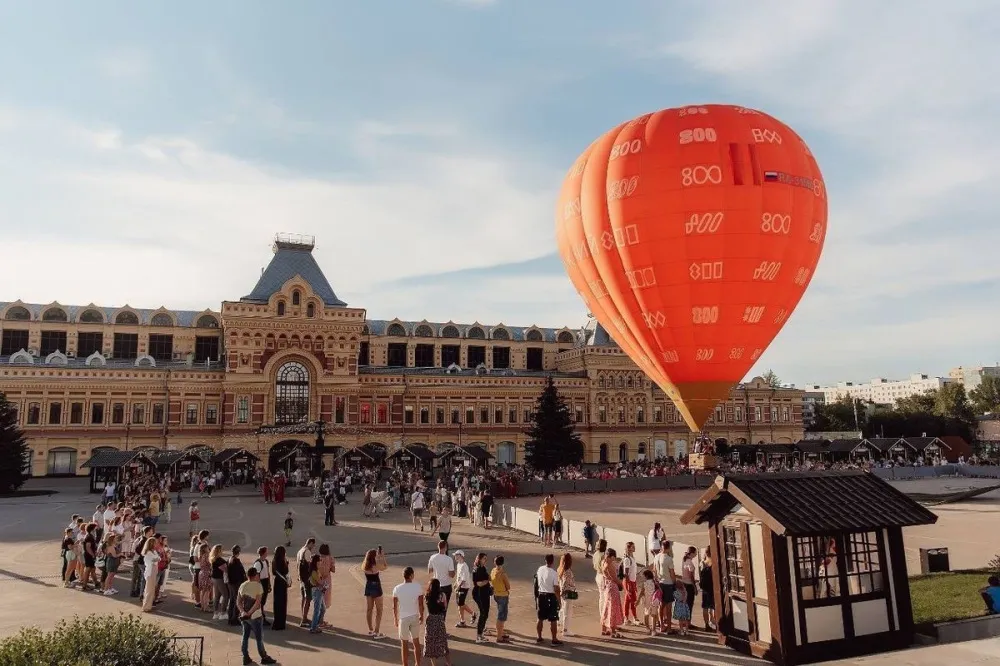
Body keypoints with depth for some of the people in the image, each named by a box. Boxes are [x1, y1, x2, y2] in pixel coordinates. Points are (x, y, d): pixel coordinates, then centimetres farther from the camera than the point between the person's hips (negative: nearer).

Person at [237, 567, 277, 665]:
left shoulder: (242, 586, 5)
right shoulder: (258, 585, -12)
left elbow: (238, 602, 0)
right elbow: (258, 602, -20)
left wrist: (244, 612, -11)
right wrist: (249, 613, -17)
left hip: (244, 616, 5)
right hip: (255, 616, -5)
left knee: (245, 637, 15)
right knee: (259, 638, 6)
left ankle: (246, 658, 19)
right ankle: (264, 658, 17)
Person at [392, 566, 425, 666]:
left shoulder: (397, 589, -12)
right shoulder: (418, 587, -12)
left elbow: (395, 607, -5)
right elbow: (421, 605, -6)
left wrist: (395, 619, 9)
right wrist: (421, 616, 9)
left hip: (403, 618, -1)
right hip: (415, 617, 2)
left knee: (404, 644, 11)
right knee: (416, 641, 18)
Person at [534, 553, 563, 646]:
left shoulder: (540, 569, -2)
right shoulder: (554, 573, -18)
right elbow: (556, 589, -15)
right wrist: (559, 596, -3)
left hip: (541, 595, 6)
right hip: (551, 596, -6)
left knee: (540, 618, 15)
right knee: (553, 620, 5)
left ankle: (539, 638, 23)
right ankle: (554, 639, 11)